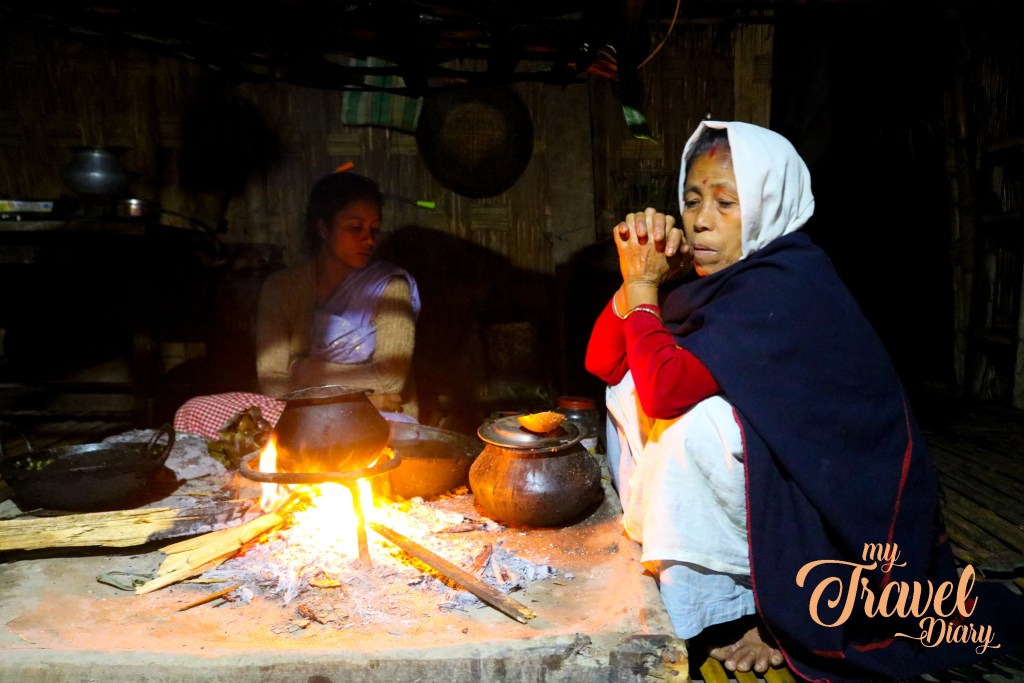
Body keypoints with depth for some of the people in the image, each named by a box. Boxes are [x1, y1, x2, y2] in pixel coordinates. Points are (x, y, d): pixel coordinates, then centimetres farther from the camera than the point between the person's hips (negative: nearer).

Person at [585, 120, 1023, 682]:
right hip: (771, 466, 8)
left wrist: (643, 287, -20)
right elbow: (604, 362, 0)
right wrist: (639, 275, -15)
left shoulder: (786, 284, -25)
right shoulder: (711, 272, 1)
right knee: (632, 380, 2)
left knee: (696, 423, -30)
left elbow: (665, 390, -36)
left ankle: (758, 606, -7)